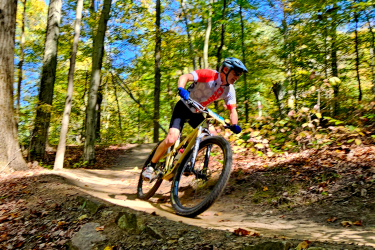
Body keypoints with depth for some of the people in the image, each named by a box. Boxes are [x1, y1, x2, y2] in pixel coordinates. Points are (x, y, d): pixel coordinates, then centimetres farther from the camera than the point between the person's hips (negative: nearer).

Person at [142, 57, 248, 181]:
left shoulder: (230, 91, -5)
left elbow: (232, 110, -7)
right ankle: (151, 166, 0)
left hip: (197, 113, 6)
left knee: (211, 135, -13)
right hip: (183, 107, -6)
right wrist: (181, 89, -52)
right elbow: (184, 77, -31)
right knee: (171, 139, -20)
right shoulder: (209, 74, -22)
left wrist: (234, 125, -28)